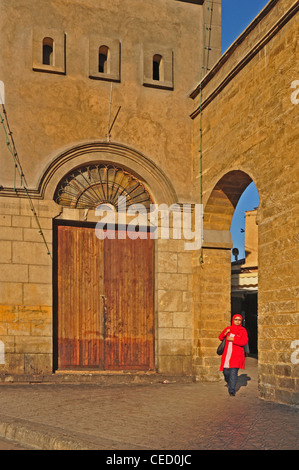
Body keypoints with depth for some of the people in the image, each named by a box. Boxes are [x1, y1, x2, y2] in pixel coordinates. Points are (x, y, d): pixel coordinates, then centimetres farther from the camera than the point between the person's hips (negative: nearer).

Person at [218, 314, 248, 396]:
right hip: (227, 355, 3)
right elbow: (220, 338, 16)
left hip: (236, 355, -3)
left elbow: (244, 342, -10)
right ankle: (229, 383, 36)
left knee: (233, 372, -12)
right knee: (226, 372, 5)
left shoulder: (243, 330, 2)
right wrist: (225, 333, -5)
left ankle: (232, 391, -6)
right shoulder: (228, 329, 12)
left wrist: (233, 339, -14)